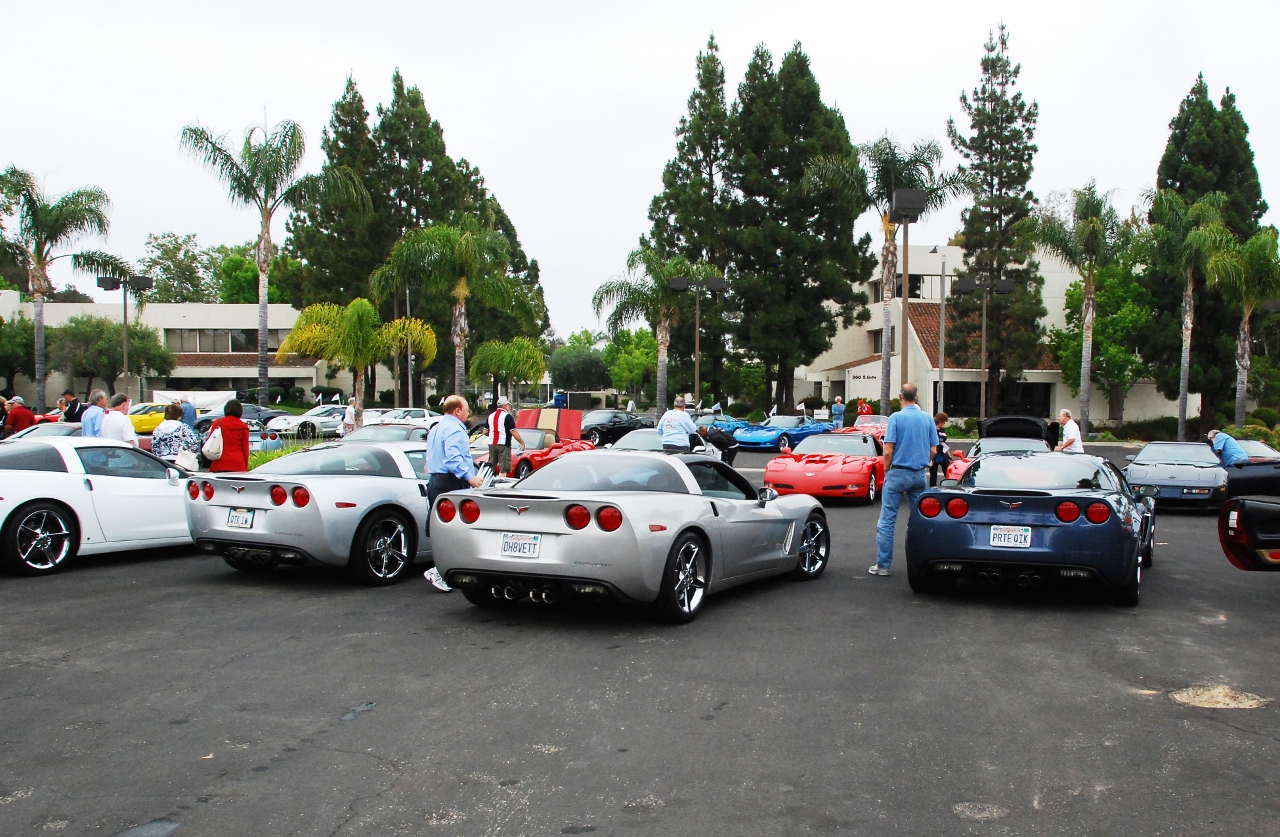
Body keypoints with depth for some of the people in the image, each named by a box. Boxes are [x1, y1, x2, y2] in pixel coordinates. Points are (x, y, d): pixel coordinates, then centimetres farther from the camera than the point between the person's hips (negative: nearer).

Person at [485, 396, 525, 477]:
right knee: (503, 469, -6)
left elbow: (485, 432, 14)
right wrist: (522, 442, -5)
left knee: (491, 468, 13)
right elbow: (513, 432, -13)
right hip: (503, 444, -6)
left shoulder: (490, 416, 12)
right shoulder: (507, 416, -8)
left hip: (492, 444, 7)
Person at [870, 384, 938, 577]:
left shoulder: (896, 418, -9)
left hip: (898, 473, -4)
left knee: (887, 521, 0)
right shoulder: (927, 418, 4)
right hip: (920, 475, 4)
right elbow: (933, 451, 6)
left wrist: (886, 470, 4)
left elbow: (888, 452, -11)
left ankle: (882, 565, -1)